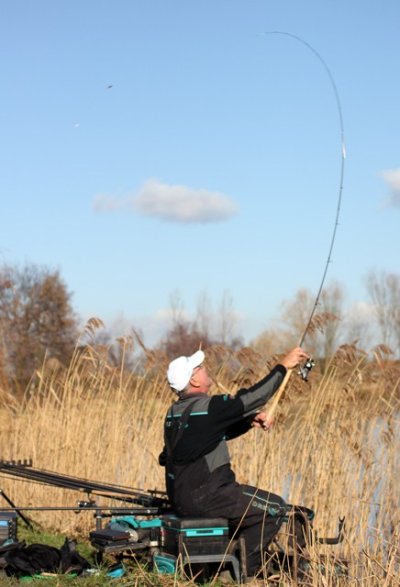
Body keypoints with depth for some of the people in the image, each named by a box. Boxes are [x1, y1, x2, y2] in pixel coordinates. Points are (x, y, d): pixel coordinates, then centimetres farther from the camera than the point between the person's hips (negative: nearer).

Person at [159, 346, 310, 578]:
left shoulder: (176, 411, 12)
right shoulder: (204, 408, -18)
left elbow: (220, 430, 20)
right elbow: (249, 399, -18)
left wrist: (251, 420, 5)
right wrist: (283, 367, -10)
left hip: (181, 495, 10)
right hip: (202, 498, -10)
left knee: (257, 501, 26)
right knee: (275, 508, -2)